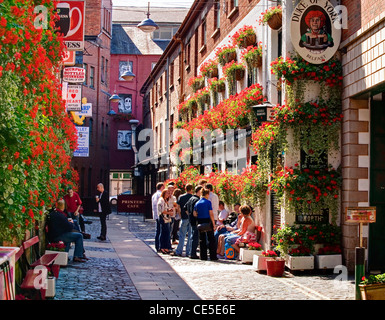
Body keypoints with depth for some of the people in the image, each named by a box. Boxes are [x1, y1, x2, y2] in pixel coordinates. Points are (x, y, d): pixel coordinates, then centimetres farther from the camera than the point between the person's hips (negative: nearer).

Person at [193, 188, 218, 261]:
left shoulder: (197, 203, 6)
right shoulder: (208, 202, -8)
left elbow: (194, 214, 4)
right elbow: (211, 214, -11)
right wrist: (213, 223, -6)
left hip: (200, 222, 4)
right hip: (208, 221, -4)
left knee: (202, 239, 9)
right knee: (211, 239, 3)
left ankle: (203, 256, 7)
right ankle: (213, 256, 1)